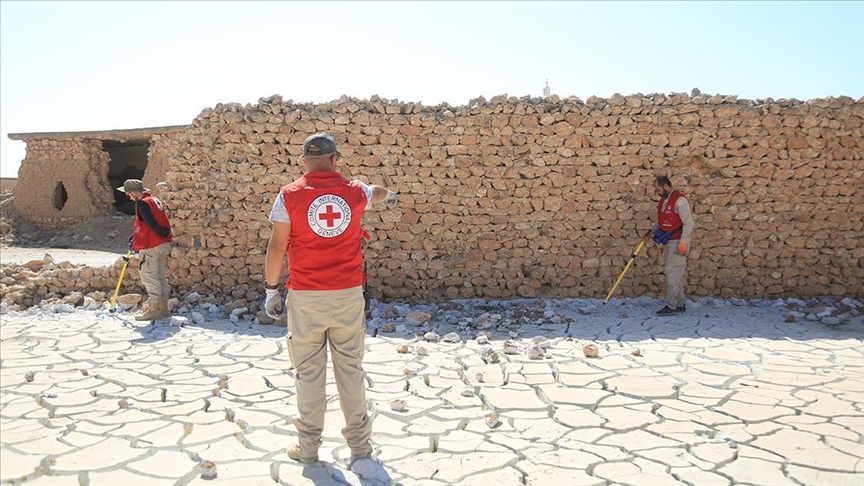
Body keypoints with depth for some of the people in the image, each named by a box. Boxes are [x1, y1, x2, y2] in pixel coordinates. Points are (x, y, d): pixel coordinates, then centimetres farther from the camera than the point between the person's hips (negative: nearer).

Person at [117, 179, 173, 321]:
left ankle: (154, 310, -2)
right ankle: (162, 308, 21)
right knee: (160, 276, 14)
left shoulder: (142, 203, -14)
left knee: (149, 276, -4)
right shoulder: (154, 199, 15)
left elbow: (151, 224, -22)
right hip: (163, 245, 9)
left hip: (151, 247, -9)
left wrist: (164, 233, -9)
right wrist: (135, 237, 18)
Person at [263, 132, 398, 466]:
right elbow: (377, 193, 27)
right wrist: (390, 195, 51)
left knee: (309, 371, 7)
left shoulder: (289, 195, -4)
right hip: (348, 294, 2)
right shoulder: (354, 191, 3)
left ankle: (308, 445, 17)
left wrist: (271, 290, 5)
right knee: (351, 368, 10)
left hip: (305, 297, -1)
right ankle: (359, 442, 19)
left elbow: (276, 247, -5)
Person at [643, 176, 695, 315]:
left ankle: (671, 306, -7)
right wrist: (652, 230, 3)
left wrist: (682, 244, -21)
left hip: (678, 242, -9)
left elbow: (688, 223, -19)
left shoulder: (679, 200, -16)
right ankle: (680, 304, 19)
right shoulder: (663, 201, 12)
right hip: (668, 242, 9)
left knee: (672, 272, -10)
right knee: (675, 273, 12)